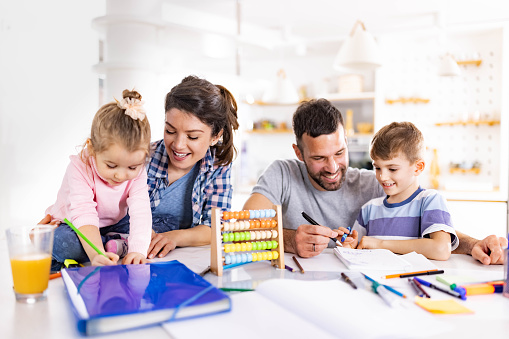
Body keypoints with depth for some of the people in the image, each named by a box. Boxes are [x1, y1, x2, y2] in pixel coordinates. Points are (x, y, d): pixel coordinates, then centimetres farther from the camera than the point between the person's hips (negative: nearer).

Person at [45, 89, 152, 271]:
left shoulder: (137, 173, -20)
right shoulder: (79, 168, -30)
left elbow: (141, 213, -31)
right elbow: (83, 214, -40)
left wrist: (137, 250, -49)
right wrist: (96, 255, -56)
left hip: (110, 227, 5)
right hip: (71, 224, -5)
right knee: (64, 242, -36)